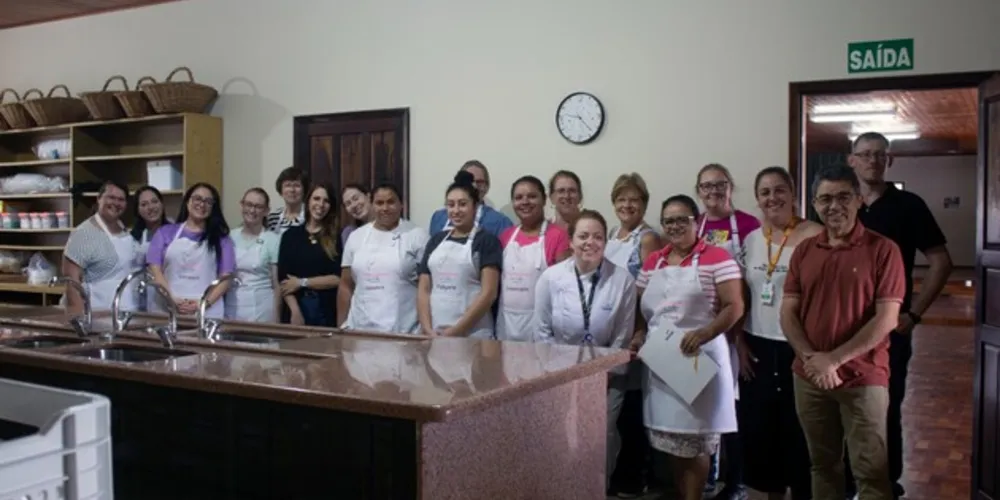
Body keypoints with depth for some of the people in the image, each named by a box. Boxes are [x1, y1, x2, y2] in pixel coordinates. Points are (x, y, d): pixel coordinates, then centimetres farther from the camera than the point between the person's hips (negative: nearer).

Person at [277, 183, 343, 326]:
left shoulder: (335, 237, 4)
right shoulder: (291, 234, 7)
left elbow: (338, 278, -4)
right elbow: (283, 278, 1)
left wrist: (302, 283, -6)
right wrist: (295, 311, -10)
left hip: (326, 311, -1)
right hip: (295, 309, 1)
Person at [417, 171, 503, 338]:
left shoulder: (487, 241, -1)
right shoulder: (436, 240, 12)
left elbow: (488, 293, -8)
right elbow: (423, 289, 10)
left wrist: (456, 331, -13)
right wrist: (427, 329, -4)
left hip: (472, 335, -4)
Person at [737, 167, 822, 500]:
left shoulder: (813, 236, -8)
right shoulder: (750, 240, 9)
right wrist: (740, 343, 7)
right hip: (759, 349, 5)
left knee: (799, 432, 2)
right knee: (759, 429, 12)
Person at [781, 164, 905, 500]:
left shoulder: (883, 249, -6)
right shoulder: (803, 251, 7)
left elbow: (886, 319, -12)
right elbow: (788, 312, 5)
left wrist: (834, 360, -16)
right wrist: (812, 358, -10)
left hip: (863, 378, -4)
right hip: (809, 378, 4)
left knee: (871, 472, 1)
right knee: (822, 465, 15)